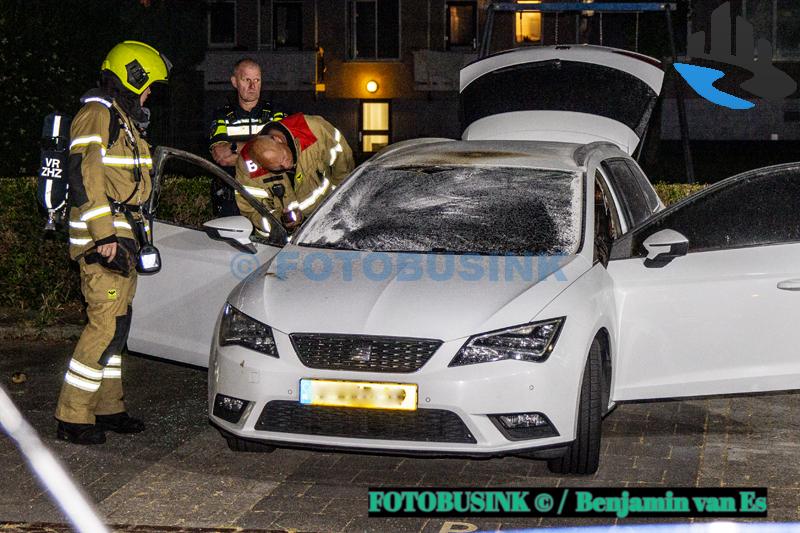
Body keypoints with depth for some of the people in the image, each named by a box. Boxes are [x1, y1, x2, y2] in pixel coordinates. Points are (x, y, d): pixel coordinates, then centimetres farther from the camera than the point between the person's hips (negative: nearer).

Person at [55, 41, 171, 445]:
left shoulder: (123, 119, 22)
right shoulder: (97, 115, -11)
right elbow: (84, 177, -20)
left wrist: (133, 233, 26)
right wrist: (104, 235, -24)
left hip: (120, 235, 11)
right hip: (102, 235, -11)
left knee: (116, 321, 12)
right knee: (107, 323, -13)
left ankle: (107, 408, 19)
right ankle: (73, 417, -11)